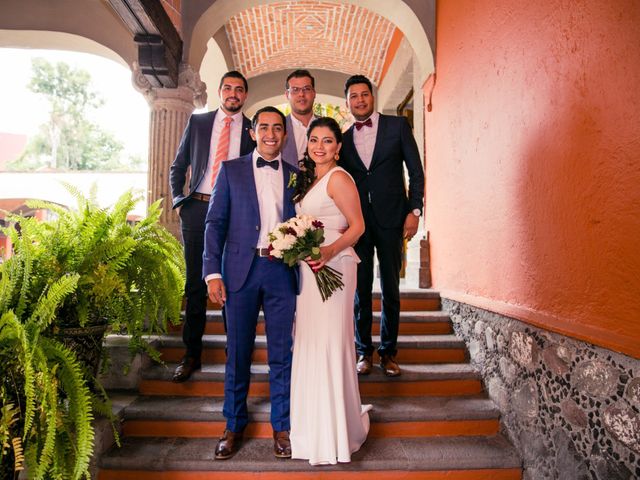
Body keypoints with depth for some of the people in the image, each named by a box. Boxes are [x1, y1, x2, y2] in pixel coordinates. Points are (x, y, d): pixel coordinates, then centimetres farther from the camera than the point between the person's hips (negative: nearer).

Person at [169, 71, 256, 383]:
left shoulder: (254, 130, 7)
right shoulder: (198, 122, 11)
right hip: (197, 210, 1)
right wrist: (179, 201, 2)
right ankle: (191, 355, 18)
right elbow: (178, 166, 12)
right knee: (195, 284, 7)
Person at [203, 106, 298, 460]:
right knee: (237, 352, 8)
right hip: (241, 269, -1)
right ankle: (234, 426, 25)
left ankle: (281, 426, 22)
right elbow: (215, 222, 3)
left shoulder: (295, 175, 12)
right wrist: (212, 272, -6)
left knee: (282, 353, 7)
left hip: (282, 271, 1)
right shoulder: (231, 170, 8)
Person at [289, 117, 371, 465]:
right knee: (309, 343, 12)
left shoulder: (338, 178, -8)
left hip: (332, 269, -9)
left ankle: (334, 435, 10)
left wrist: (329, 252, -25)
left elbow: (357, 226, -12)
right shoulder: (309, 180, 17)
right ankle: (314, 428, 28)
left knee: (328, 343, -6)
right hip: (307, 269, 9)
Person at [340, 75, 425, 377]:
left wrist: (414, 211, -6)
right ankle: (364, 350, 18)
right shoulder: (343, 139, 11)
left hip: (391, 219, -2)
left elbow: (416, 171, 2)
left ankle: (388, 351, 18)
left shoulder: (397, 125, 4)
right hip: (357, 222, 2)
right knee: (360, 289, 5)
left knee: (391, 289, 5)